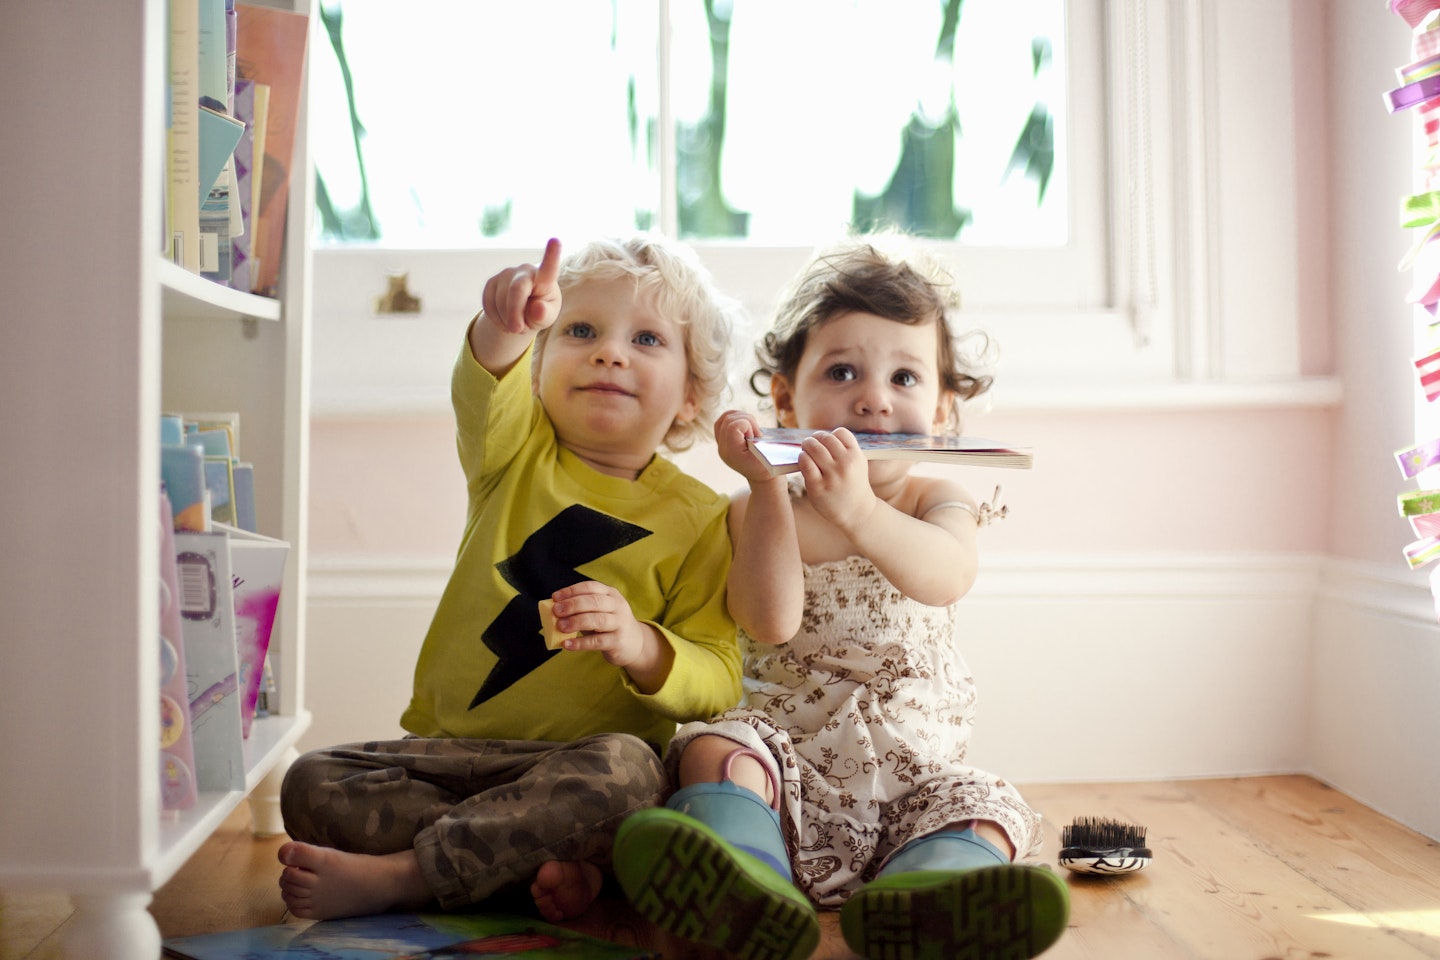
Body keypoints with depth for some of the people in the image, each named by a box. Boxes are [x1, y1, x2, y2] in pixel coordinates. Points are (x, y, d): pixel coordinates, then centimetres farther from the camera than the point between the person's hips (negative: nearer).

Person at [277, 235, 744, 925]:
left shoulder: (698, 519, 1)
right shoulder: (519, 455, 6)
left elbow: (717, 681, -2)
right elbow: (485, 389, -19)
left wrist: (642, 648, -24)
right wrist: (505, 327, -42)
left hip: (581, 761, -2)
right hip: (449, 746, 3)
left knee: (626, 769, -35)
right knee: (310, 785, -18)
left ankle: (395, 877, -26)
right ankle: (534, 860, -23)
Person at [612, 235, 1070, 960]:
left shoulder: (936, 500, 3)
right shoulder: (759, 511, 3)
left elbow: (947, 576, -23)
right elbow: (772, 622, -16)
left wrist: (859, 511, -42)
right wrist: (767, 487, -23)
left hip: (913, 773, 1)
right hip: (789, 757, -1)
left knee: (986, 810, -24)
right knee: (718, 748, -28)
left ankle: (911, 899, -54)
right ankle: (747, 886, -54)